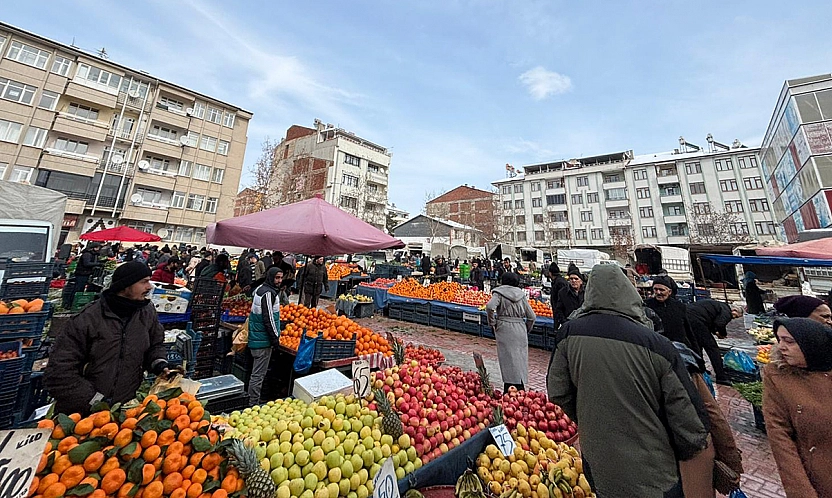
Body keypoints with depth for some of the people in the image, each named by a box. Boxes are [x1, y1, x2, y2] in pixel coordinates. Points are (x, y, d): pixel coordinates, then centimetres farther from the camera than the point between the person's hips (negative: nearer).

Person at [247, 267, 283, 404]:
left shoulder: (260, 289, 13)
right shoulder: (268, 293, -19)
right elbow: (268, 318, -22)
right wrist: (275, 337, -14)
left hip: (256, 337, 11)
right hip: (263, 340, -11)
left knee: (258, 373, 20)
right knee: (258, 374, -2)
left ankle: (252, 401, 30)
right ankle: (253, 403, 7)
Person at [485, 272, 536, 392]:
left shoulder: (499, 293, -3)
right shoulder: (521, 294, 9)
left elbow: (490, 307, -21)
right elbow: (531, 316, 9)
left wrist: (492, 323, -8)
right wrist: (526, 330, 20)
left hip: (504, 329, -4)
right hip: (520, 329, 4)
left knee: (508, 359, 2)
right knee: (520, 359, 12)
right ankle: (520, 389, 19)